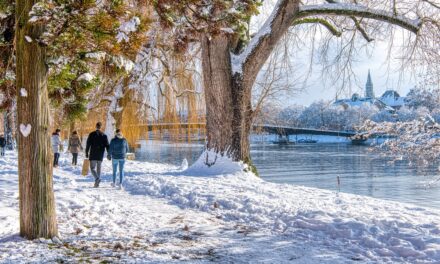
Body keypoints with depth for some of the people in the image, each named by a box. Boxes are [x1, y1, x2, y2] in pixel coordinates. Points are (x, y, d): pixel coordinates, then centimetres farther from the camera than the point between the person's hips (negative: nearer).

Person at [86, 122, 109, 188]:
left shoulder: (92, 134, -3)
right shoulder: (104, 135, 3)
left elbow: (88, 144, -2)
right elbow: (107, 145, 2)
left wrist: (86, 153, 5)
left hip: (93, 155, -3)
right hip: (100, 155, 3)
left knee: (93, 168, -1)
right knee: (99, 168, 13)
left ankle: (97, 178, -26)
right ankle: (97, 183, 12)